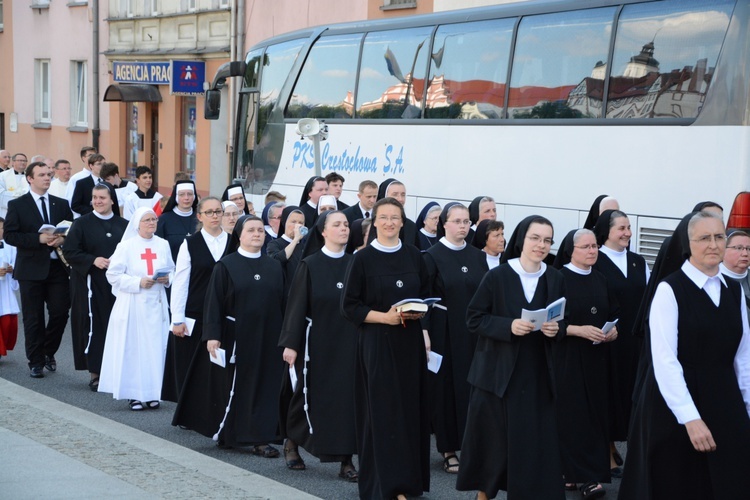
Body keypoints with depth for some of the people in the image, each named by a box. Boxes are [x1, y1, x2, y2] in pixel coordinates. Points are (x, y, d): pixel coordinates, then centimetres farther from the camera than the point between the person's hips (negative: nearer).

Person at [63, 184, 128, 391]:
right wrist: (93, 260, -16)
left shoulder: (124, 225, 9)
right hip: (92, 284, -3)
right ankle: (95, 373, 3)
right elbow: (69, 252, -5)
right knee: (94, 327, -4)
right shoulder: (82, 224, 1)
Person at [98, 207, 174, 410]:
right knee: (133, 347, -3)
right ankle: (134, 394, 4)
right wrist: (138, 282, -15)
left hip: (156, 304, 3)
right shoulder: (126, 246, -4)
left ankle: (151, 393, 10)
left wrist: (167, 278, -6)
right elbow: (113, 275, -6)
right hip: (132, 305, -3)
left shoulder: (163, 245, 7)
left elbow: (172, 270, 17)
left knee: (155, 347, 2)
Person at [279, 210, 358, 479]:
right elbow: (297, 306, -4)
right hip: (317, 343, -2)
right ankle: (291, 442, 30)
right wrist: (290, 344, -9)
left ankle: (346, 459, 3)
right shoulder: (309, 265, -3)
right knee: (312, 396, 7)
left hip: (348, 343, 3)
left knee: (348, 395, -1)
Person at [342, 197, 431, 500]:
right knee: (381, 411, -4)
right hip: (376, 343, -3)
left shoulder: (414, 256, 8)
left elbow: (427, 296, 14)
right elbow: (349, 306, -4)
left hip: (410, 343, 3)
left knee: (409, 407, 4)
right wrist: (384, 316, -17)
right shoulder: (362, 259, -2)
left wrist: (418, 312, -8)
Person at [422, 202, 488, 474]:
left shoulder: (477, 256, 8)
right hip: (444, 333, -4)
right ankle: (448, 450, 9)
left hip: (474, 333, 4)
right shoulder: (432, 256, -5)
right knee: (446, 388, 1)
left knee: (472, 387, 5)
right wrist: (425, 333, -16)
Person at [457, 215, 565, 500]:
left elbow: (562, 322, 13)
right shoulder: (497, 276, -6)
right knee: (493, 436, 5)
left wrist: (555, 329, -10)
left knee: (537, 440, -1)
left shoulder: (555, 279, 5)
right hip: (498, 372, -3)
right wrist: (509, 326, -20)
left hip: (538, 374, 3)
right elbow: (474, 319, -6)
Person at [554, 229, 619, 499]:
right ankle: (569, 472, 3)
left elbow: (614, 314, 16)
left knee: (595, 414, 3)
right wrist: (578, 330, -20)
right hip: (566, 358, -5)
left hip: (596, 358, 5)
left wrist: (613, 331, -5)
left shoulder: (601, 281, 11)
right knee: (571, 414, -5)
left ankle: (593, 476, 7)